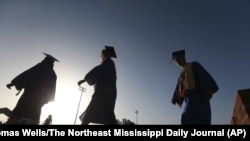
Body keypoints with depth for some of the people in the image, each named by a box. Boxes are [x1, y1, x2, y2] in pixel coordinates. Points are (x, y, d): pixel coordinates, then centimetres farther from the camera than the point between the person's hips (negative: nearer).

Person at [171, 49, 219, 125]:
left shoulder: (194, 65, 8)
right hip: (189, 97, 7)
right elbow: (179, 88, 19)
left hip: (198, 95, -7)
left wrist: (207, 90, -22)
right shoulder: (181, 74, 26)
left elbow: (204, 75, -8)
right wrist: (175, 98, 3)